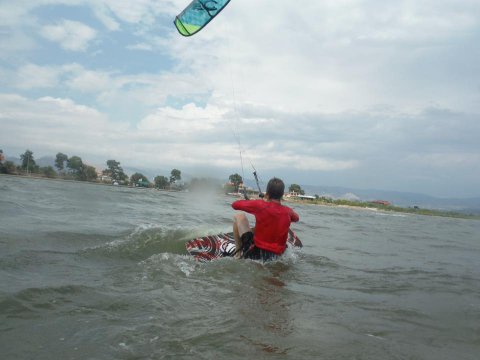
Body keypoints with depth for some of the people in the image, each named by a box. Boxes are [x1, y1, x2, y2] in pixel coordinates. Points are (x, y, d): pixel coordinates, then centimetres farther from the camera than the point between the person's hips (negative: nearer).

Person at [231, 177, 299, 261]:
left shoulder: (260, 205, -15)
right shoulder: (288, 212, -2)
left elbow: (235, 205, -4)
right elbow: (296, 218, 23)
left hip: (256, 254, -4)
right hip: (277, 256, 4)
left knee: (239, 216, 7)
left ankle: (238, 253, 10)